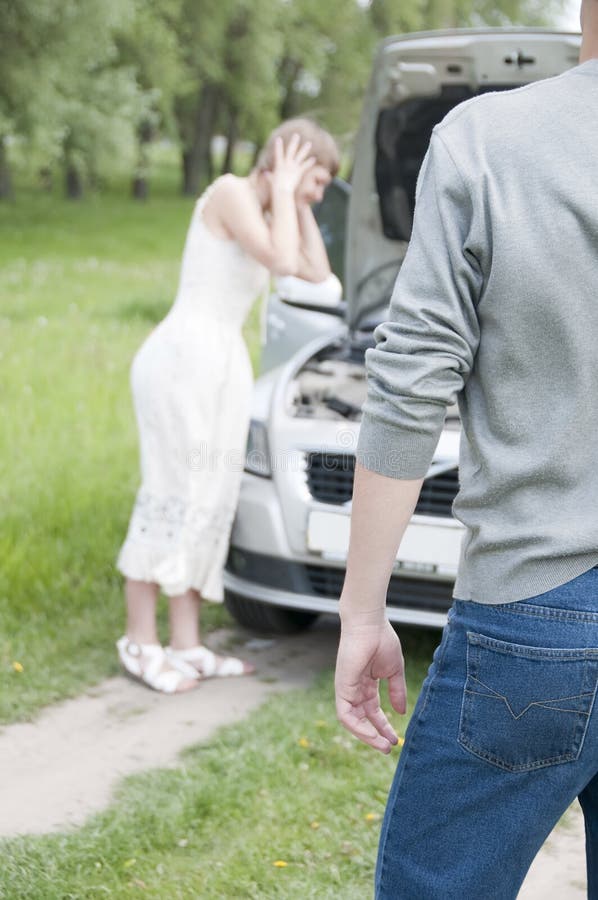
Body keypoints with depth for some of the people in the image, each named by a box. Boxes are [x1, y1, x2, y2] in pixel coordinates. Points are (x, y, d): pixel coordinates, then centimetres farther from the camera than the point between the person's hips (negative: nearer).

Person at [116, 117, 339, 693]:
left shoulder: (262, 213, 19)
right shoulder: (231, 192, -9)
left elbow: (317, 273, 17)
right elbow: (283, 262, -19)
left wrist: (298, 206, 14)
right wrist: (283, 191, -8)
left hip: (225, 365, 9)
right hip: (186, 356, -9)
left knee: (212, 501, 8)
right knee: (174, 495, -6)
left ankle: (187, 645, 12)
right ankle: (140, 641, 2)